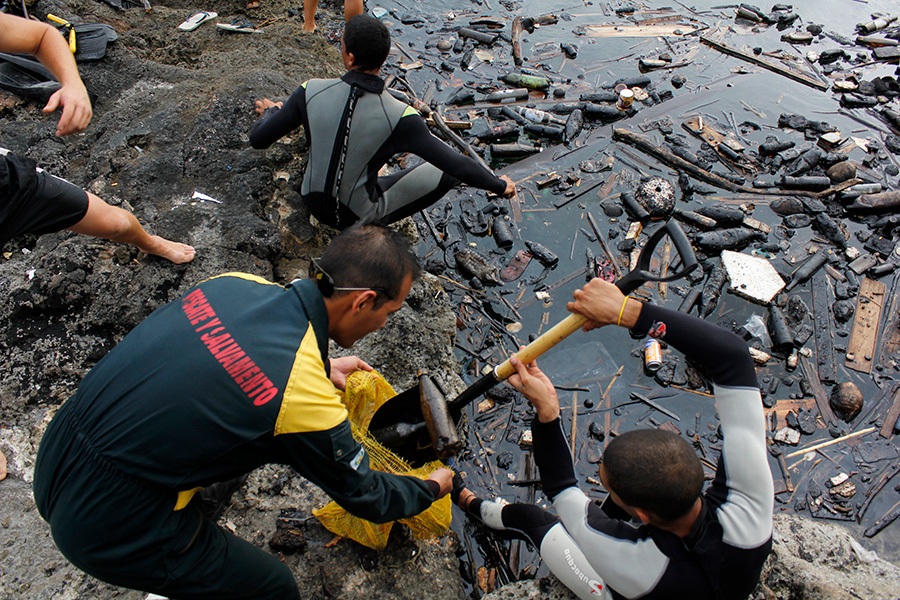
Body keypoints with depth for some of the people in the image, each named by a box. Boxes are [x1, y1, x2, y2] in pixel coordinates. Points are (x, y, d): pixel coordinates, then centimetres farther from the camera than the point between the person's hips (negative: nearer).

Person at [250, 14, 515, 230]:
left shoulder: (312, 92, -20)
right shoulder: (398, 117, -28)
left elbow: (258, 139, -9)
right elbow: (458, 165, -25)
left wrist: (270, 111, 14)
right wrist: (499, 185, -7)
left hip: (313, 201, 4)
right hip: (359, 216, -3)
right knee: (447, 171, -1)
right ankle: (374, 224, 6)